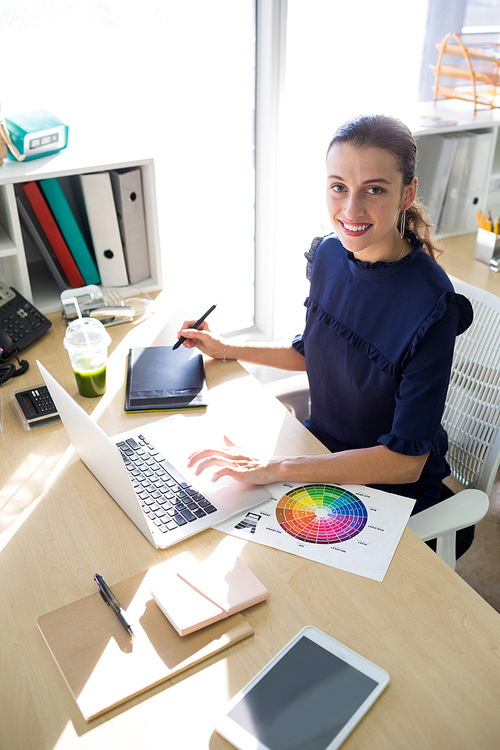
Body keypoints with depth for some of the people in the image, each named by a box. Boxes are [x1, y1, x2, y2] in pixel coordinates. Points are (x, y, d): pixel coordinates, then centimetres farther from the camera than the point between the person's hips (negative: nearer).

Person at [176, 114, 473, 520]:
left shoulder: (432, 308, -29)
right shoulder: (328, 253, -8)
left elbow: (406, 462, -25)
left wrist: (275, 469, -30)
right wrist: (225, 348, 9)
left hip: (389, 484, -5)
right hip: (322, 442, 6)